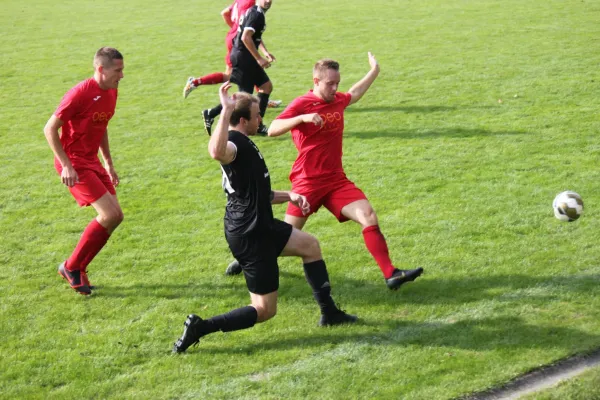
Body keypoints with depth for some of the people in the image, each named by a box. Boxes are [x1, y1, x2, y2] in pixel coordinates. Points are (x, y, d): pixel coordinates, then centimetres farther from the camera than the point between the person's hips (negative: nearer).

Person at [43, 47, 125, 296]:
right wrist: (66, 166, -21)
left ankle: (78, 269, 18)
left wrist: (108, 164, 17)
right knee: (111, 214, -16)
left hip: (92, 162, 9)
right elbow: (50, 129, -18)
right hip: (74, 163, -9)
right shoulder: (81, 94, -20)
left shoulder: (111, 92, 6)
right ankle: (71, 267, 0)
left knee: (115, 216, 5)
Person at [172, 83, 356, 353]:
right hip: (249, 235, -11)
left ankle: (329, 313, 33)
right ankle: (200, 327, -4)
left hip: (259, 227, 11)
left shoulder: (244, 144, 13)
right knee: (264, 309, -2)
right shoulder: (235, 143, -20)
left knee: (310, 246, 25)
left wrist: (288, 196, 15)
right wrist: (226, 111, -48)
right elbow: (216, 152, -49)